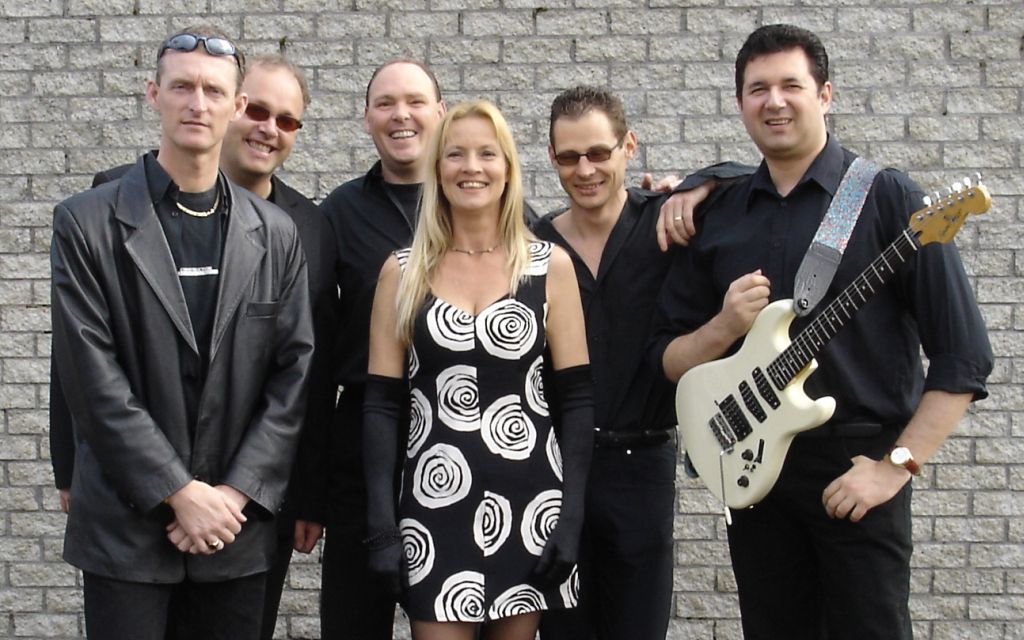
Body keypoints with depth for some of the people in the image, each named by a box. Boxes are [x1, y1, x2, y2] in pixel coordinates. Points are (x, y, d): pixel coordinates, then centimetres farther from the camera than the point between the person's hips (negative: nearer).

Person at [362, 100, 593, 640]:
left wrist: (572, 514, -5)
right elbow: (382, 402, 3)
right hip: (433, 499, 0)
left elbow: (576, 398, 2)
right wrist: (381, 523, -5)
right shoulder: (403, 270, 4)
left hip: (529, 497, 0)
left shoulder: (550, 265, 3)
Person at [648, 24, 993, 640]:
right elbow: (668, 357, 9)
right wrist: (725, 328, -11)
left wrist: (897, 465, -14)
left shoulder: (888, 198, -6)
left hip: (859, 469, -4)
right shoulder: (717, 216, 6)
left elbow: (963, 355, -8)